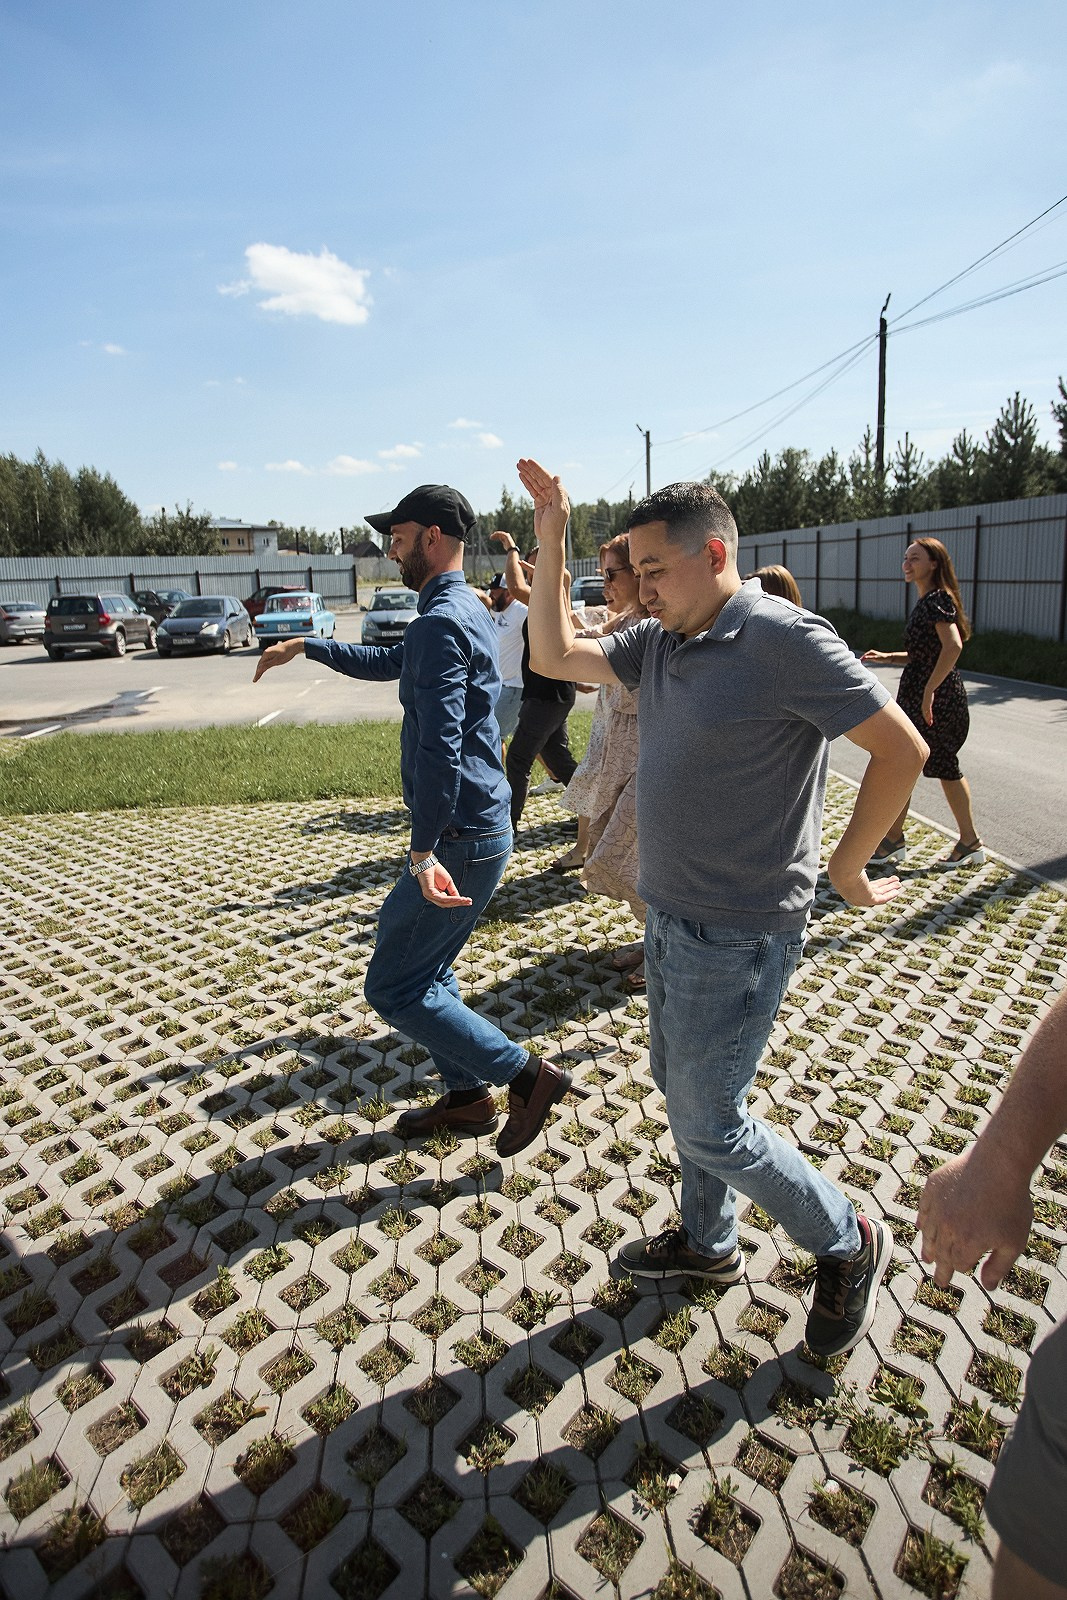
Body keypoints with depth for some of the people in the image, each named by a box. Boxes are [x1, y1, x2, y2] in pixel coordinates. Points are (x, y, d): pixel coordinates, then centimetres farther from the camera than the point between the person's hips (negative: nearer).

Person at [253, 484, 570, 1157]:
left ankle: (528, 1075, 6)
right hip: (478, 828, 11)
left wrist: (423, 851, -31)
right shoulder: (469, 610, 16)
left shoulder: (441, 622, -18)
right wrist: (306, 646, 31)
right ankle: (468, 1097, 33)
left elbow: (439, 745, -28)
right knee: (425, 968, 21)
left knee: (393, 988, -1)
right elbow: (389, 662, 32)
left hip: (462, 837, -11)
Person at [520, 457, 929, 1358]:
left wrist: (845, 870, -11)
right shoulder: (661, 643, 5)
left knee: (710, 1124, 3)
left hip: (737, 934, -9)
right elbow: (555, 655, 9)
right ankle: (708, 1245, 45)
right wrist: (550, 539, 3)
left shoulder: (783, 639, -20)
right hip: (673, 915, 9)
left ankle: (849, 1245, 28)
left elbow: (903, 750, -18)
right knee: (679, 1087, 22)